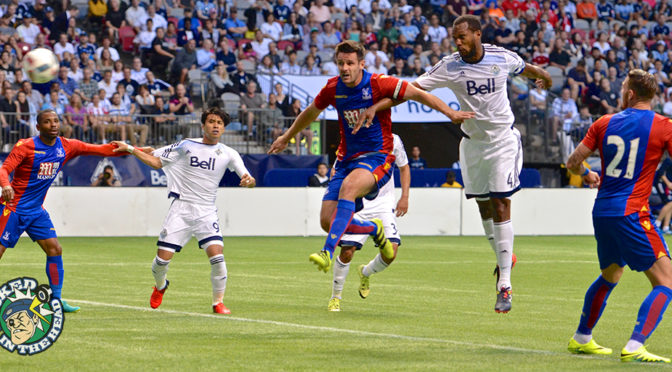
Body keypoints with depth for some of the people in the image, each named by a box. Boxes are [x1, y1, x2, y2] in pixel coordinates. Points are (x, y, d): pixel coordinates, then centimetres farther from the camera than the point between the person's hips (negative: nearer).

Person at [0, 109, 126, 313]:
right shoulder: (25, 146, -14)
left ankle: (56, 300, 8)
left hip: (37, 210, 6)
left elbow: (99, 150, 6)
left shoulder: (66, 146, 2)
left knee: (55, 250, 1)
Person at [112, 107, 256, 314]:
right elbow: (156, 162, 8)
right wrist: (130, 149, 1)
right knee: (163, 258, -3)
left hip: (207, 212, 0)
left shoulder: (228, 154, 3)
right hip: (181, 210, 0)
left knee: (216, 254, -20)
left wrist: (248, 180, -27)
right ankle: (160, 286, 31)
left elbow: (247, 178, -3)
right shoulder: (186, 146, 3)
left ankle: (218, 302, -4)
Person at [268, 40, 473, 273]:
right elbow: (311, 113, 22)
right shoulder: (333, 88, 2)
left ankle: (328, 253, -43)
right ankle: (374, 230, 23)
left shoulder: (379, 83, -12)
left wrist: (450, 113, -15)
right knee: (327, 221, -8)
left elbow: (418, 94, -6)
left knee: (348, 187, -38)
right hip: (347, 158, 6)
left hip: (377, 157, -6)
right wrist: (287, 137, 34)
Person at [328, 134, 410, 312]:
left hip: (384, 205, 2)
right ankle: (335, 297, 10)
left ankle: (365, 273, 22)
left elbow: (404, 167, 17)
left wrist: (404, 197, 7)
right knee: (347, 251, -11)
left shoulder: (393, 141, 0)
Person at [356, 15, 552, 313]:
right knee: (484, 207, 9)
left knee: (500, 206, -10)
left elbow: (525, 68, 13)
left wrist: (542, 76, 35)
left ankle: (504, 285, -10)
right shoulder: (450, 67, -12)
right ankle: (505, 258, 36)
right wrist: (376, 107, -28)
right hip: (473, 142, 2)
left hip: (503, 140, -2)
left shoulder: (503, 57, -10)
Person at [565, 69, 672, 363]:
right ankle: (634, 347, -20)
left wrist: (587, 175, 33)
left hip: (602, 211, 6)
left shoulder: (604, 123, 7)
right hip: (631, 212, -6)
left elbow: (573, 162, 12)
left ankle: (581, 339, 37)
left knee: (610, 275, 28)